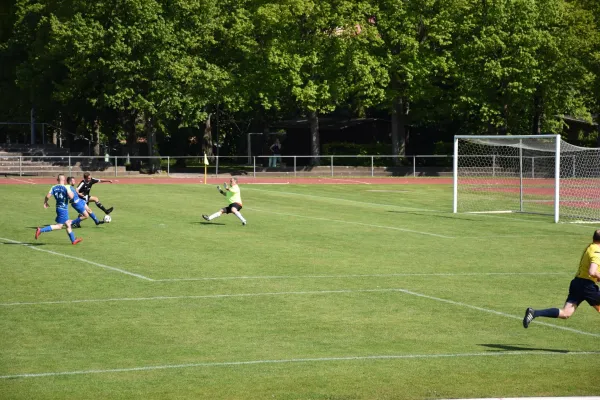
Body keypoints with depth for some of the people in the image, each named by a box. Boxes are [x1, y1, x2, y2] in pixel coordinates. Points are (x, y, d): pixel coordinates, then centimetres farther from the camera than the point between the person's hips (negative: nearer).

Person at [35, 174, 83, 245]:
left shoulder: (54, 187, 1)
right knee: (59, 226, -6)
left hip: (58, 207, 7)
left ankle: (73, 240, 25)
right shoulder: (66, 187, -14)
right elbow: (71, 197, -23)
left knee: (68, 224, 17)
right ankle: (41, 230, -16)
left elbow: (48, 196, -8)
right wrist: (72, 194, 0)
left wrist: (45, 203, 9)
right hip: (63, 209, -7)